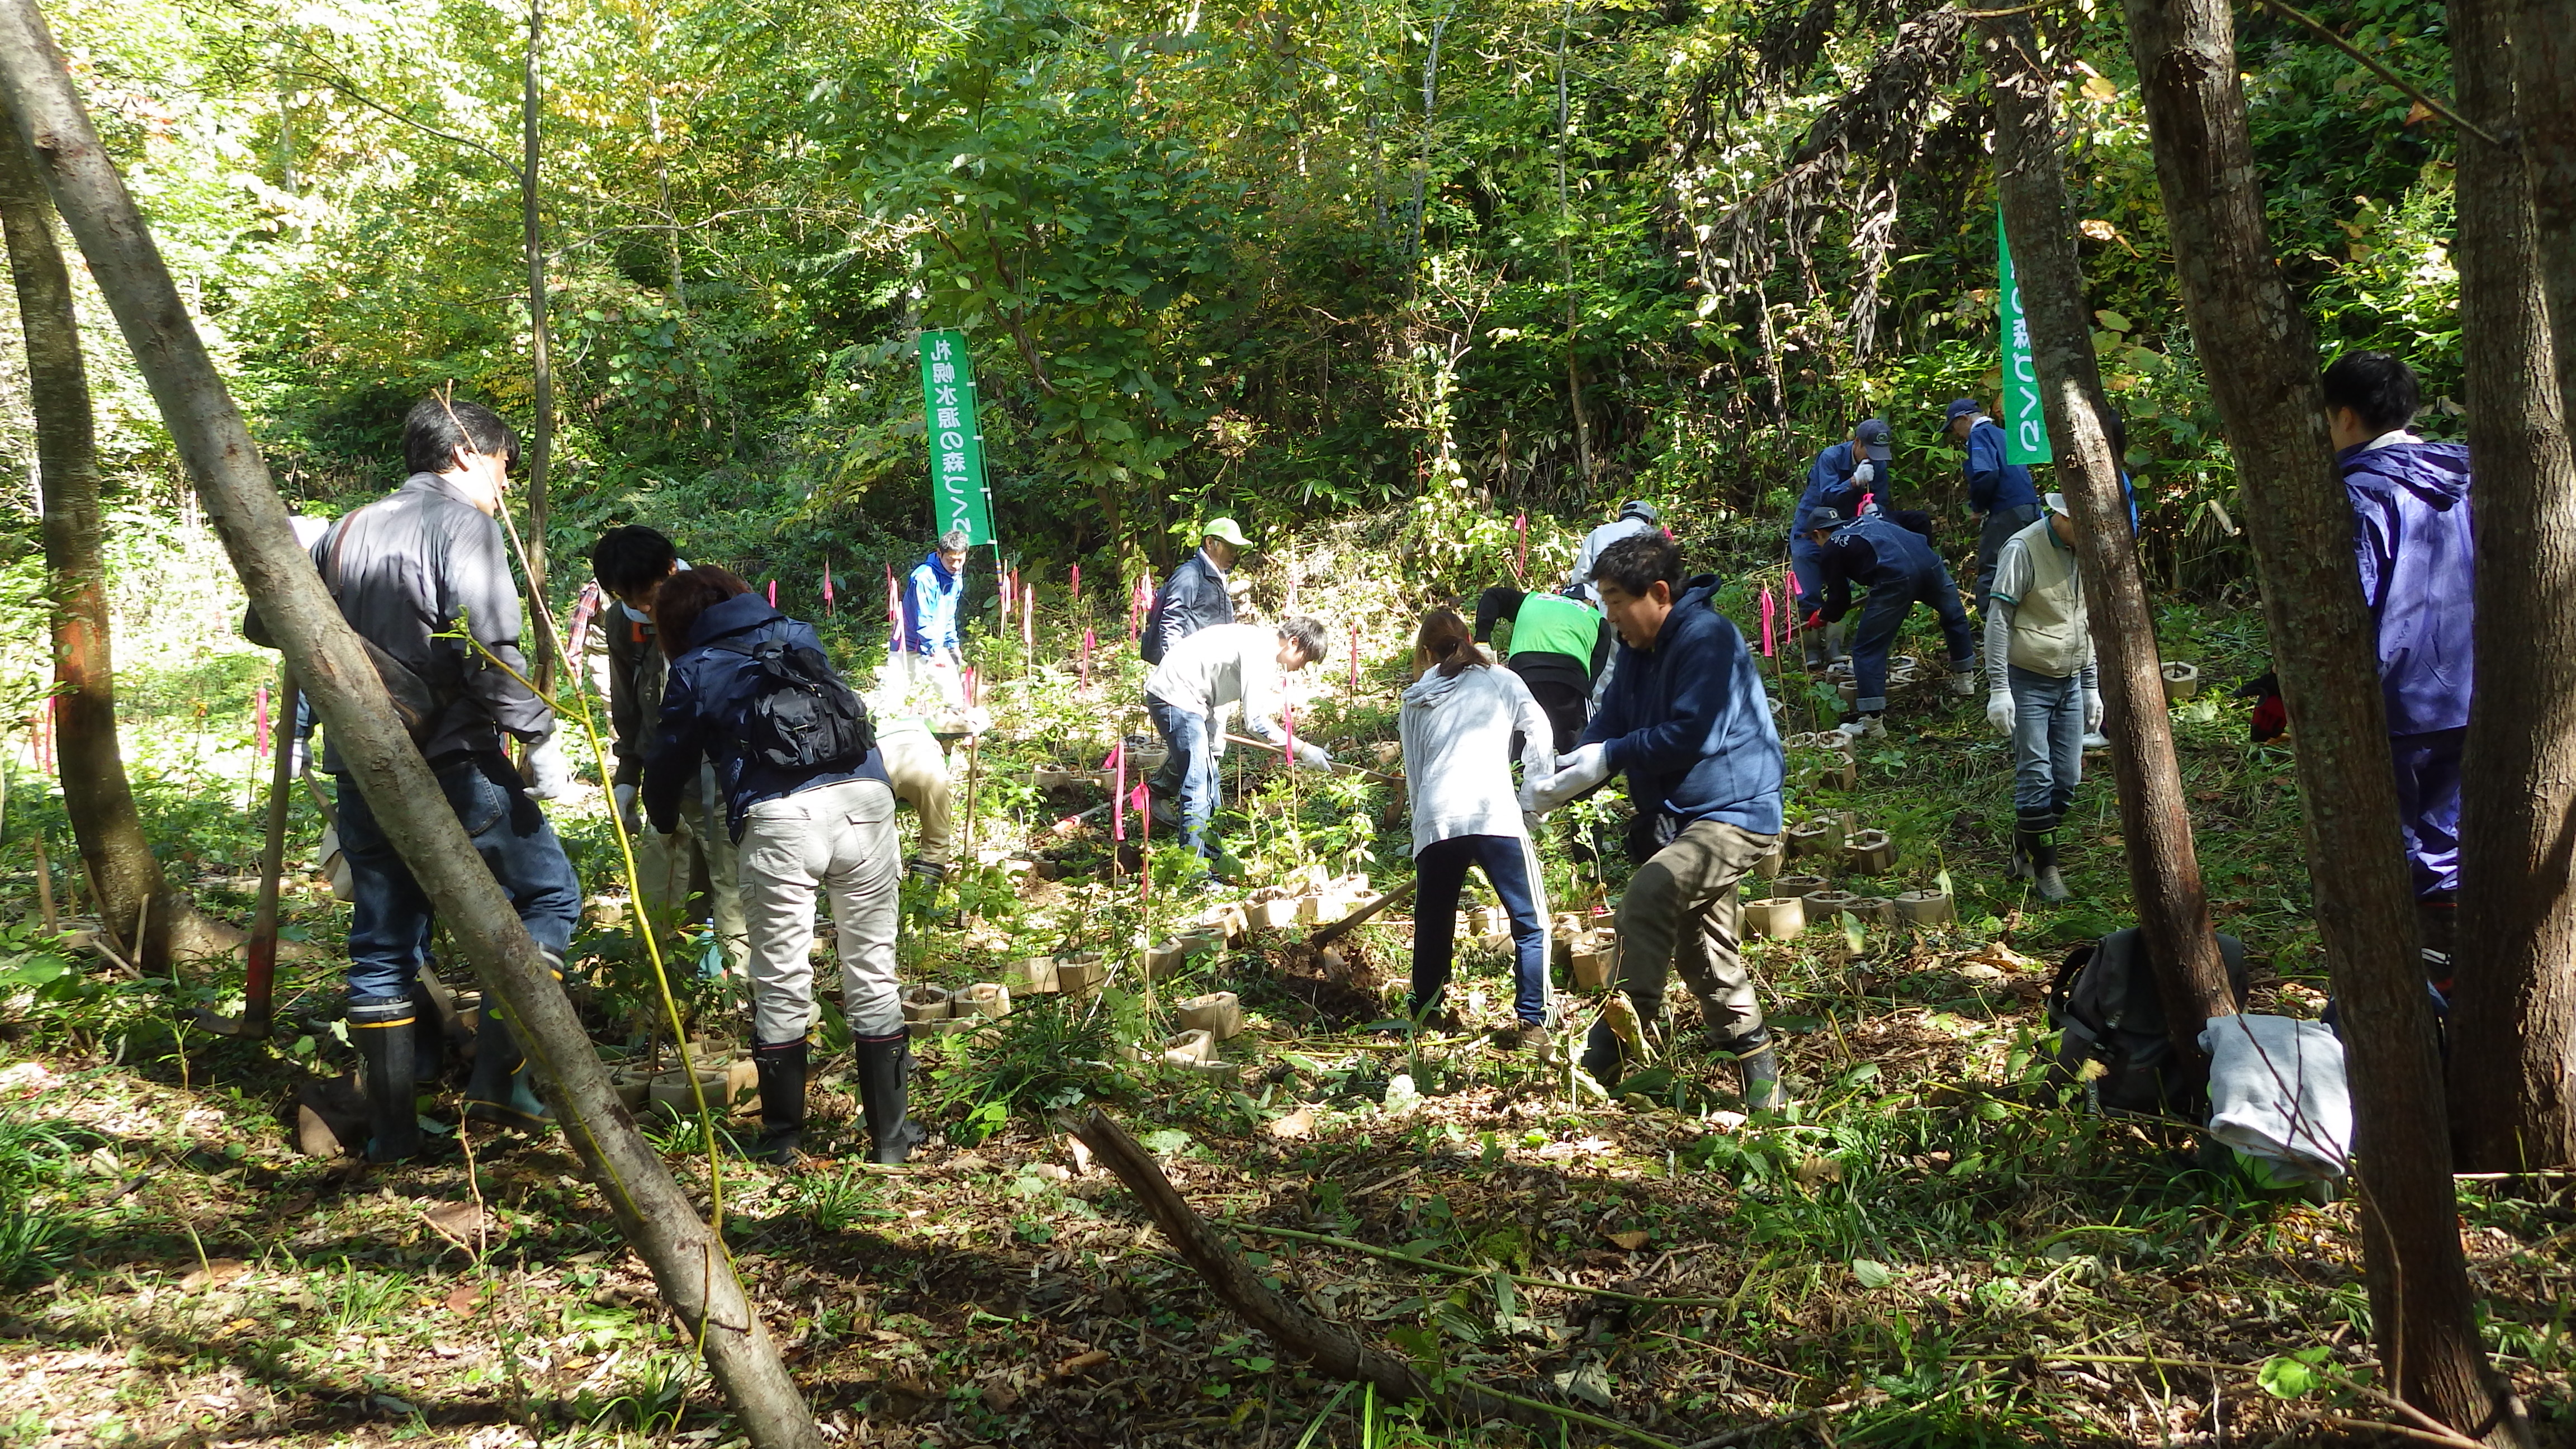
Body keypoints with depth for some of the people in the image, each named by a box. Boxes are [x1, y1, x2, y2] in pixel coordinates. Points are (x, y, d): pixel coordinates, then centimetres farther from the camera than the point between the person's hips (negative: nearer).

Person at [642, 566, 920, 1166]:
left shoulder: (694, 670, 16)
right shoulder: (801, 637, 26)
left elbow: (669, 763, 24)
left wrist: (664, 822, 44)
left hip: (779, 817, -3)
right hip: (865, 799, 3)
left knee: (782, 983, 9)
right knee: (872, 974, 10)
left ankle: (783, 1138, 22)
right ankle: (890, 1136, 17)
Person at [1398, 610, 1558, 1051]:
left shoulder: (1414, 703, 23)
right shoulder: (1501, 682, 17)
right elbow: (1541, 737, 13)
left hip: (1435, 821, 3)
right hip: (1494, 814, -3)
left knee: (1432, 927, 18)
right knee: (1529, 924, 6)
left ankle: (1422, 1018, 26)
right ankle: (1530, 1024, -1)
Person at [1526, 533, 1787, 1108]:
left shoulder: (1707, 639, -19)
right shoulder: (1637, 650, 9)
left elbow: (1693, 734, -27)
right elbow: (1608, 726, 7)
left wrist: (1610, 757, -21)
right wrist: (1559, 780, -10)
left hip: (1733, 816, -10)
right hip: (1675, 819, 10)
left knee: (1647, 897, -27)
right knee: (1703, 950, 15)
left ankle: (1613, 1049, -23)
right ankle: (1754, 1058, 28)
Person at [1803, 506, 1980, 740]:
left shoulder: (1829, 551, 16)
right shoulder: (1869, 520, 33)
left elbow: (1839, 600, 16)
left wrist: (1823, 616, 37)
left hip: (1895, 578, -6)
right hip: (1928, 562, 6)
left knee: (1867, 648, 4)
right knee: (1954, 616, 34)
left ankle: (1872, 723, 1)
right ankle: (1965, 679, 46)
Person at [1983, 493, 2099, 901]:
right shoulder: (2024, 549, -13)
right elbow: (1998, 619, -14)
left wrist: (2091, 687, 18)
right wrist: (1998, 688, -18)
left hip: (2070, 683, 7)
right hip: (2028, 682, -7)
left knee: (2067, 779, 5)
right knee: (2036, 776, -4)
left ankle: (2024, 848, 21)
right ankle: (2045, 867, 7)